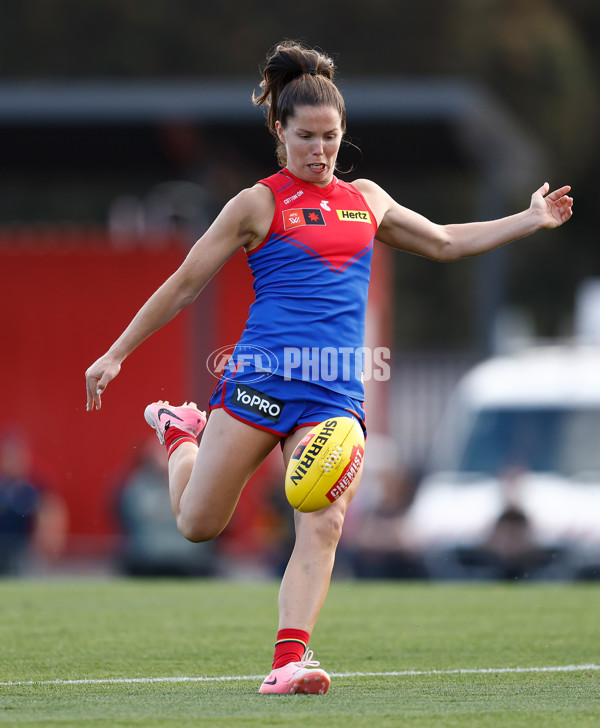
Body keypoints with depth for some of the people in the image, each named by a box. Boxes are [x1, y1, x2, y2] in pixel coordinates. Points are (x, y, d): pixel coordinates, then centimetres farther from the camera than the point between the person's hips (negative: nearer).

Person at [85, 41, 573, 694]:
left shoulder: (366, 199, 18)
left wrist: (530, 220, 29)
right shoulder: (258, 204, 3)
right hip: (263, 374, -3)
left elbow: (444, 243, 33)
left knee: (322, 526, -17)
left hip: (335, 390, 3)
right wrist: (117, 354, 5)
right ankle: (180, 434, 34)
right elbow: (185, 284, 7)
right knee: (198, 524, 2)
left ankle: (289, 661, -21)